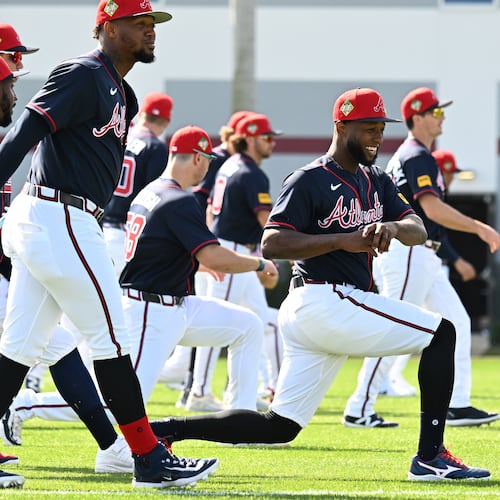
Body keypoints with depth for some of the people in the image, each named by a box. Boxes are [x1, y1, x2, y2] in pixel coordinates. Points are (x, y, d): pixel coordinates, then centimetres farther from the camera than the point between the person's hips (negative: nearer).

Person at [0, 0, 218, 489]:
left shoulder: (118, 91, 21)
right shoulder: (83, 75, -11)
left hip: (50, 223, 10)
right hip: (59, 219, -10)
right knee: (109, 335, -4)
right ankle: (149, 458, 1)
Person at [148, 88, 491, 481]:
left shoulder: (377, 182, 19)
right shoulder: (310, 181, -6)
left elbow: (418, 230, 8)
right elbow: (272, 244, -16)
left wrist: (392, 226, -16)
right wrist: (344, 240, -25)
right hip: (324, 300, -9)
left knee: (279, 426, 6)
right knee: (440, 333, -8)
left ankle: (164, 430, 7)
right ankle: (430, 456, -10)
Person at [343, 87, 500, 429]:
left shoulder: (405, 156, 18)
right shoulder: (417, 156, -14)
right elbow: (433, 208, -25)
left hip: (424, 258, 11)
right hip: (409, 254, -11)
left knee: (457, 323, 7)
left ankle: (457, 405, 6)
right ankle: (359, 410, -5)